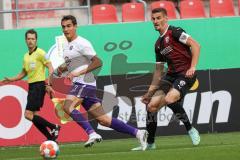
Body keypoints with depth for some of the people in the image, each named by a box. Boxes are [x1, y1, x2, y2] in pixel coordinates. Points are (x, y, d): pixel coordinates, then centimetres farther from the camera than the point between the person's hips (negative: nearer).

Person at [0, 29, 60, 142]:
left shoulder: (40, 53, -8)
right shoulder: (26, 56, 17)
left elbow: (50, 68, -15)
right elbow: (23, 73, 27)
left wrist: (49, 84, -25)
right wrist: (10, 80, 15)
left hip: (39, 85, -9)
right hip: (31, 86, 9)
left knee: (28, 114, -15)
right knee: (34, 116, 5)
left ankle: (54, 127, -8)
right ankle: (51, 138, 11)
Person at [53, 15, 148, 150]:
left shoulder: (81, 43, -9)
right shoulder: (67, 45, 19)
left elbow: (98, 62, -14)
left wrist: (78, 73, -20)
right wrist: (62, 69, 13)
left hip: (85, 83, -9)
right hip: (78, 84, 9)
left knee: (67, 107, -27)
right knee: (103, 119, 4)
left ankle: (92, 133, -28)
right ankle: (138, 133, 6)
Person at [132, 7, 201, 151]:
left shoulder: (174, 32, -6)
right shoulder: (159, 44, 17)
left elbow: (195, 45, -15)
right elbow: (159, 70, 23)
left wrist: (193, 67, -25)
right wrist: (150, 91, 20)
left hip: (185, 74, -8)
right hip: (171, 75, 8)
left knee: (169, 99, -31)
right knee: (152, 105, -2)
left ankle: (190, 129, -13)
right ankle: (150, 143, 10)